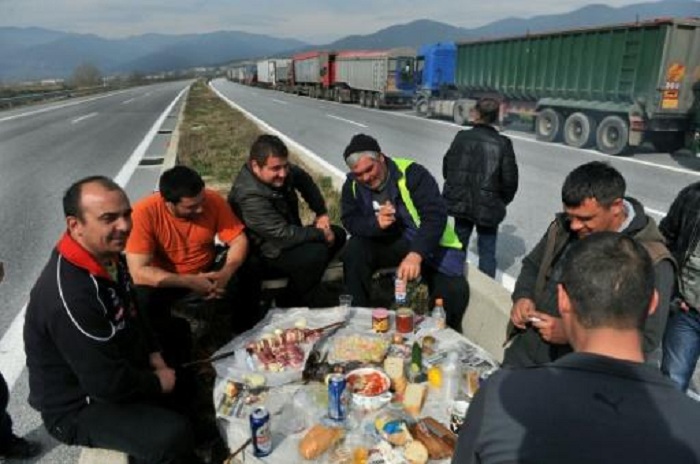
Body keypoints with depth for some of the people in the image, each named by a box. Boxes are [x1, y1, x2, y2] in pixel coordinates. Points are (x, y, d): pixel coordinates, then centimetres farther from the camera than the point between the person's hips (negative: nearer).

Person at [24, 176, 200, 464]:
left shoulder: (107, 256, -4)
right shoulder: (69, 294, -35)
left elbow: (131, 314, 13)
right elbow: (110, 384, -31)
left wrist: (154, 354, 1)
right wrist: (157, 383, -14)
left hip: (121, 369, 9)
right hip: (79, 406, -9)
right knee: (173, 435, -26)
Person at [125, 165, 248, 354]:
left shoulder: (213, 200, -18)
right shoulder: (145, 212, -26)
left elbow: (239, 240, -13)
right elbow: (139, 272, -28)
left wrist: (226, 272, -32)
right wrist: (190, 282, -34)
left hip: (206, 275, 2)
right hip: (166, 281, -1)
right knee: (140, 300, -32)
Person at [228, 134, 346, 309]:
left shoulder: (279, 171, -8)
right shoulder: (249, 197, -32)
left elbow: (304, 179, 13)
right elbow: (283, 236, -32)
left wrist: (321, 213, 4)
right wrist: (320, 234, -20)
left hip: (286, 235, 9)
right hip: (264, 255, -9)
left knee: (337, 234, 6)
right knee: (316, 253, -30)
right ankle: (290, 303, -5)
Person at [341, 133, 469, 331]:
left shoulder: (411, 173, -21)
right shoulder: (352, 184, -5)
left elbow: (436, 215, -29)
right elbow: (350, 221, -7)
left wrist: (416, 254, -43)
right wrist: (376, 223, -30)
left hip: (428, 244, -3)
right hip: (389, 243, 3)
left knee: (455, 291, -22)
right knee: (354, 250, -24)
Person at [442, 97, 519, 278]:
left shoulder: (462, 137, -7)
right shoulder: (503, 144, -11)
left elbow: (447, 168, 0)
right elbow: (510, 180, -8)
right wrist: (502, 202, 10)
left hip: (460, 202, 2)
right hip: (488, 207, -2)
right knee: (487, 251, 9)